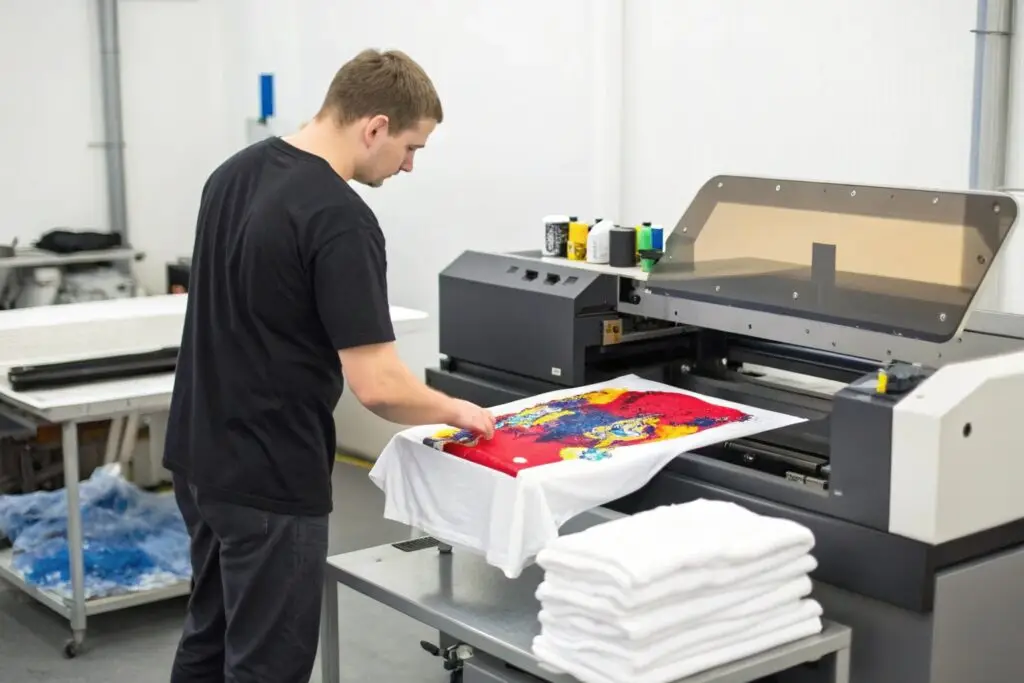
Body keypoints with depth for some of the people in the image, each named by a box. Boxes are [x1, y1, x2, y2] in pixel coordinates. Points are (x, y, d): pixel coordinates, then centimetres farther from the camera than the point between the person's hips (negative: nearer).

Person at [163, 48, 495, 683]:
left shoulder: (235, 172, 6)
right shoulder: (341, 218, -23)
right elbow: (378, 385, -25)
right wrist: (454, 410, -6)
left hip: (203, 457, 9)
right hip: (270, 479, -9)